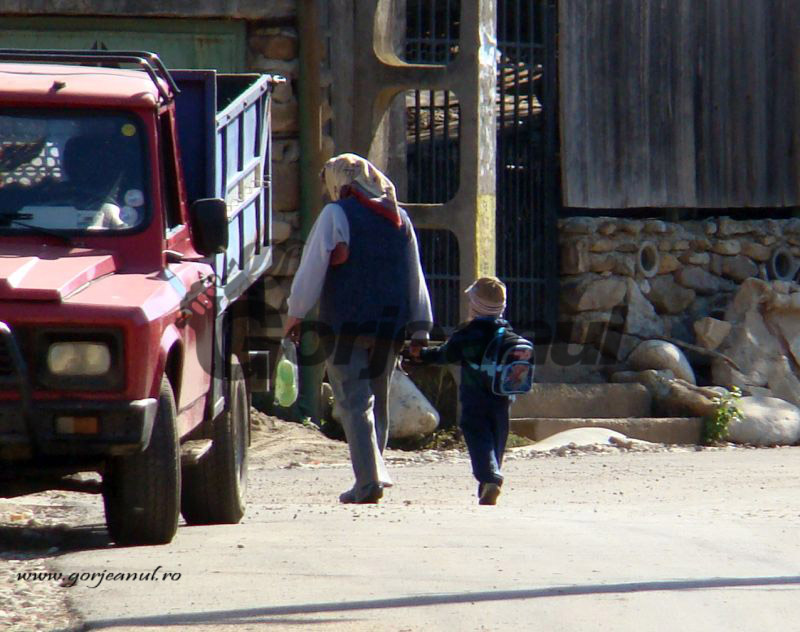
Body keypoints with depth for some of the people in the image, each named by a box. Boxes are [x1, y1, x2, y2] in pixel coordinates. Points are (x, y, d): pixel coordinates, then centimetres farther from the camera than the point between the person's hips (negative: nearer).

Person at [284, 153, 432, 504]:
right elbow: (415, 278, 17)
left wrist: (296, 314, 1)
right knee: (378, 401, 17)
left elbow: (313, 267, -7)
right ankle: (375, 471, 21)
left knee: (355, 402, -7)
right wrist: (420, 327, 21)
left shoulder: (336, 214, -4)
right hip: (389, 328, 5)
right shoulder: (400, 219, 14)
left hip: (345, 326, -5)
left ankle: (369, 481, -16)